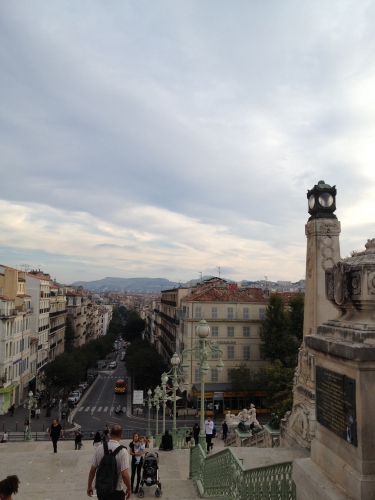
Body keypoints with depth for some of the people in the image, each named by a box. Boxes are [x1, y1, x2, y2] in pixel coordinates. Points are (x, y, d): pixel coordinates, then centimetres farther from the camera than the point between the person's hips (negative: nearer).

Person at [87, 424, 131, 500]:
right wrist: (129, 489, -4)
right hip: (115, 491, -4)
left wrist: (89, 486, 12)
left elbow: (92, 470, -2)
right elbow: (124, 474, -20)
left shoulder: (100, 448, -6)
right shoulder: (122, 451, -18)